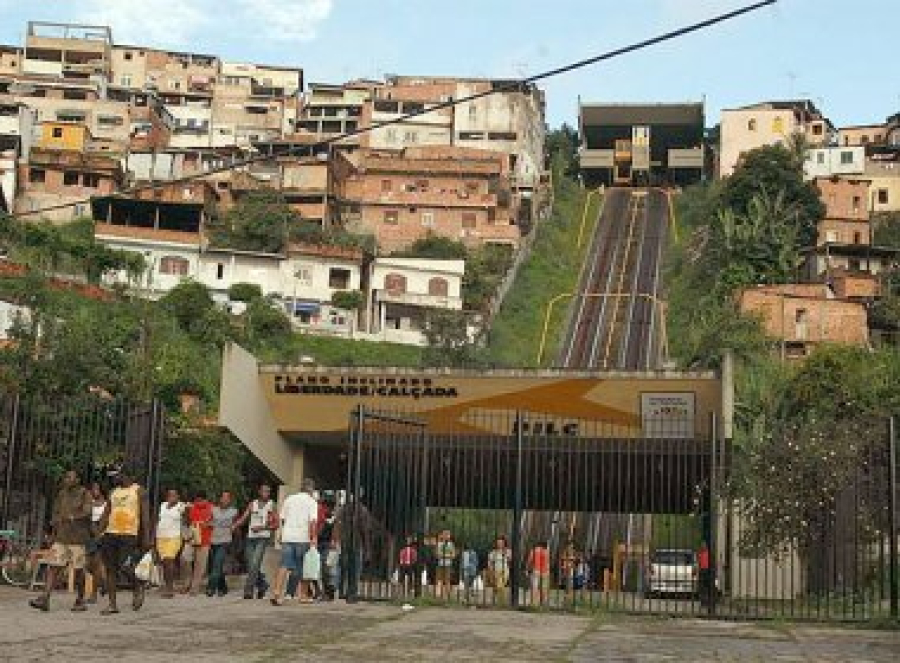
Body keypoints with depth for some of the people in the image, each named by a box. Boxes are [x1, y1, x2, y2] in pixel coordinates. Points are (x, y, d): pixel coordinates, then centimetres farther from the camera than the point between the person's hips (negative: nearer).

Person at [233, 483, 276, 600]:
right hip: (251, 537, 4)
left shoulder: (271, 505, 2)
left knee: (255, 564, -15)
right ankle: (262, 585, 28)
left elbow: (276, 524, -2)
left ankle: (248, 590, -13)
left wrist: (262, 527, -14)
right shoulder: (252, 504, 12)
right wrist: (233, 526, -8)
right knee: (250, 566, 7)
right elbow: (243, 519, 9)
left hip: (263, 538, -4)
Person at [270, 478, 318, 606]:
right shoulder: (311, 501, 1)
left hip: (287, 537, 3)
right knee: (304, 568, 10)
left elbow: (282, 519, 17)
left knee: (284, 566, -3)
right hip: (303, 538, -3)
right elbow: (312, 521, -11)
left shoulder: (289, 499, 13)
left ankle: (276, 592, -18)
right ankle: (303, 594, 17)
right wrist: (313, 538, -13)